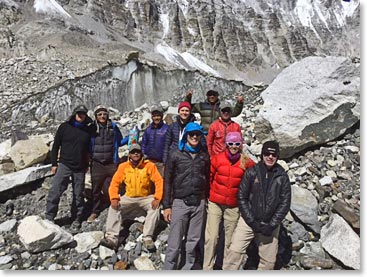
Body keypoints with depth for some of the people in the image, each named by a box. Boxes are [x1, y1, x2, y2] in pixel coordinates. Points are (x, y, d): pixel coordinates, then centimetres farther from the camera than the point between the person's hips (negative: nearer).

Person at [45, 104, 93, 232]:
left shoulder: (88, 130, 4)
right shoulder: (64, 127, 1)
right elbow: (56, 145, 4)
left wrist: (87, 165, 11)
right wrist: (54, 163, 1)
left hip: (80, 168, 1)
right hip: (64, 165, -1)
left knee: (78, 194, 7)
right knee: (55, 191, -9)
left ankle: (76, 220, 19)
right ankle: (49, 217, 5)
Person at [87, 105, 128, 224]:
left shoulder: (113, 127, 3)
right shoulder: (92, 128, 0)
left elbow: (119, 142, 12)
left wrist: (129, 138, -2)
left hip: (112, 163, 0)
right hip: (97, 164, 0)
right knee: (96, 189, 8)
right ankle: (95, 212, 24)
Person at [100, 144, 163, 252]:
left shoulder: (149, 165, -9)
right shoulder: (123, 166, -3)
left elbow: (159, 182, -12)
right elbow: (115, 183, -4)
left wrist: (157, 198, -25)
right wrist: (114, 198, -20)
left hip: (146, 197, -2)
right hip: (129, 198, 2)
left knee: (155, 207, -29)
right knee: (114, 207, -20)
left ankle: (147, 238, -26)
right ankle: (112, 238, -23)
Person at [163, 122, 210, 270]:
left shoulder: (205, 155, 7)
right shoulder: (175, 154, 0)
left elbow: (208, 179, 12)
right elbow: (168, 181, 0)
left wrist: (207, 200, 9)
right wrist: (166, 205, -2)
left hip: (199, 203, 3)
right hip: (180, 202, -2)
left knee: (193, 241, 12)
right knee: (175, 242, 1)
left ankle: (188, 268, 27)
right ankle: (169, 268, 15)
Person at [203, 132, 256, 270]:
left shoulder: (246, 162, -4)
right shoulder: (217, 158, -6)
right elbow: (208, 176, 4)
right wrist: (210, 193, 6)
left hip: (234, 206, 1)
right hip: (215, 203, -1)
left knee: (230, 239, 12)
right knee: (211, 238, -1)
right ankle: (207, 268, 12)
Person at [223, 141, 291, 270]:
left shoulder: (282, 176, -1)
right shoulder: (251, 172, -4)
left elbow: (285, 203, -1)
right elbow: (242, 197, -3)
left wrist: (271, 225, -8)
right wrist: (252, 222, -9)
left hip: (270, 223, 1)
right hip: (248, 220, -1)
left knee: (269, 260, 8)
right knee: (235, 251, -9)